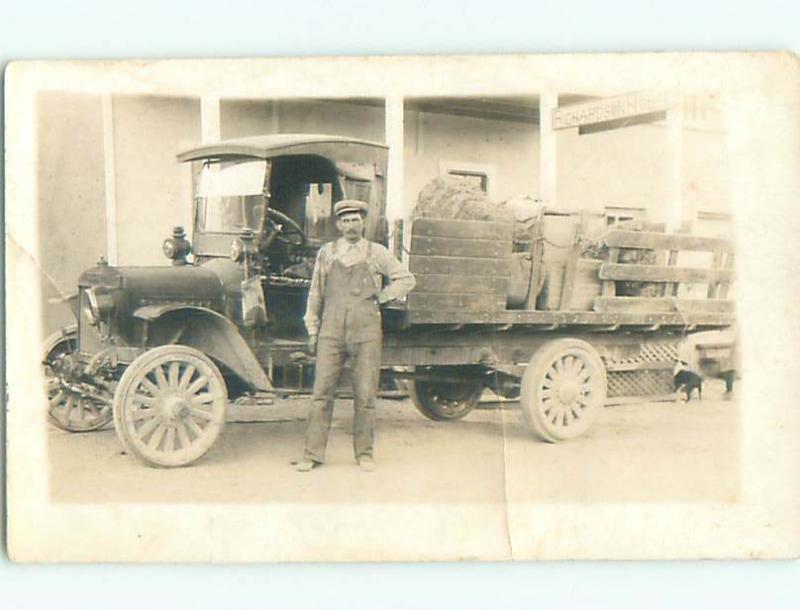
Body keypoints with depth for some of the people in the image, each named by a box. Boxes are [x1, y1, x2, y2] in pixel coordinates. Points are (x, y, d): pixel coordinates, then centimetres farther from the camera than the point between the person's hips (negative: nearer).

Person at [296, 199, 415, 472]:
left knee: (365, 395, 1)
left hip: (366, 332, -1)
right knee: (322, 393, -3)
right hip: (331, 332, 1)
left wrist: (383, 296, 5)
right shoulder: (326, 253, 13)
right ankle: (312, 454, 2)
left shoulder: (377, 253, 9)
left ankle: (364, 454, 12)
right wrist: (313, 331, 13)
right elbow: (315, 294, 17)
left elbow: (406, 279, 16)